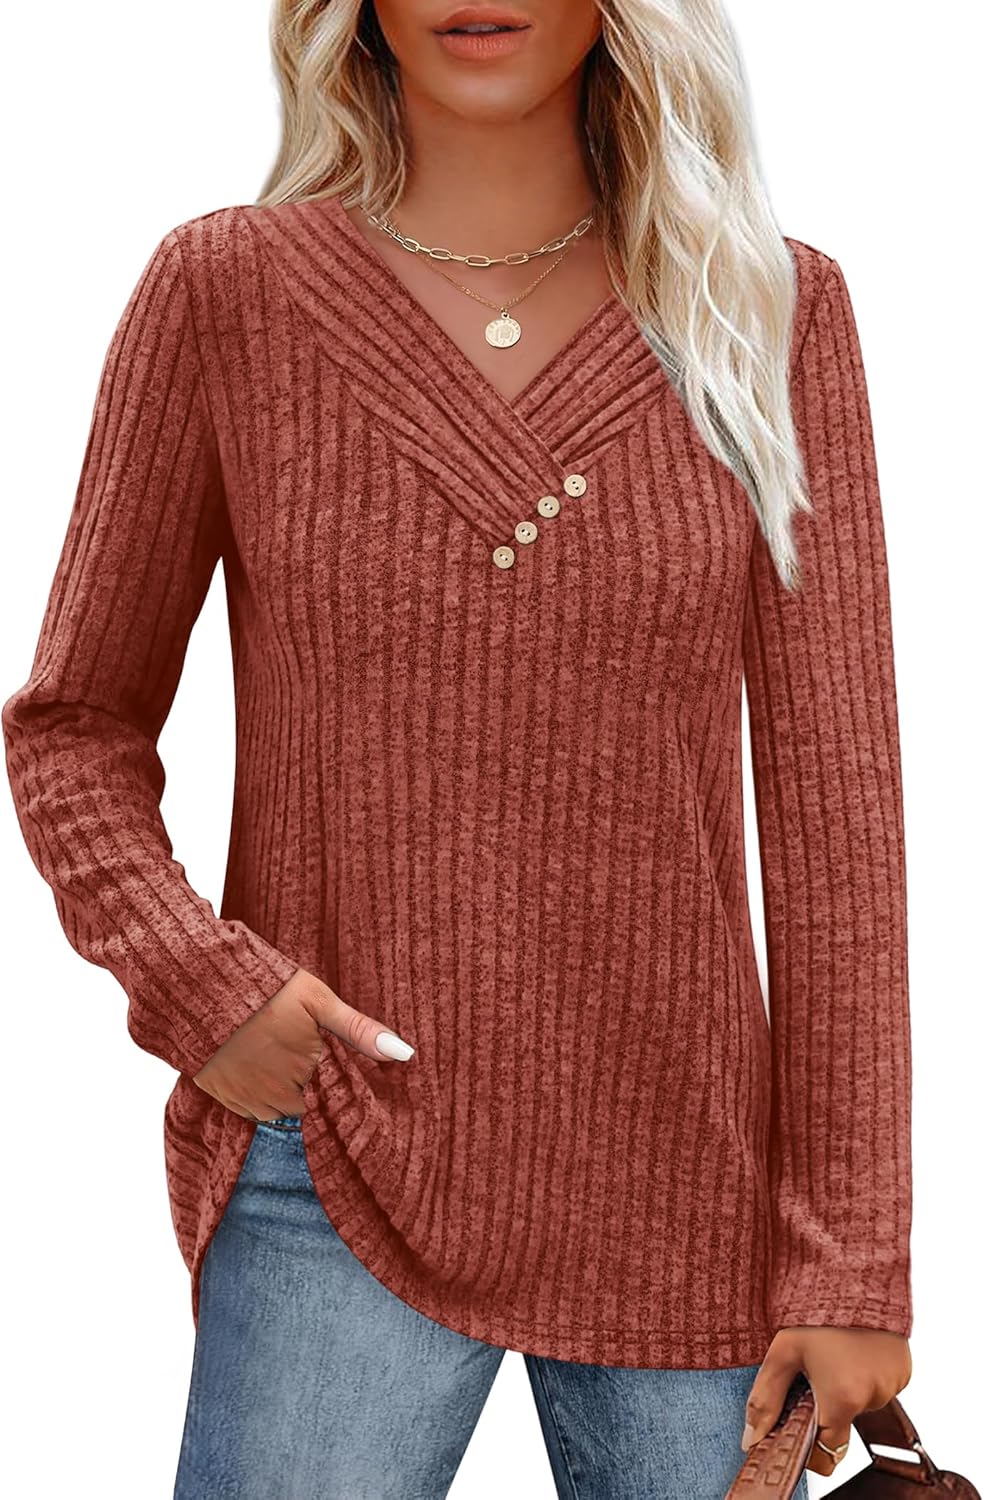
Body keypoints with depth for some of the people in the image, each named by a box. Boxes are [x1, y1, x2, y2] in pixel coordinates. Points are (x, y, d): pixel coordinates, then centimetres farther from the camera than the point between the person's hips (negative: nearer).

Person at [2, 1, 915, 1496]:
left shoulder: (775, 311, 0)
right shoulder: (226, 291, -2)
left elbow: (831, 793, -1)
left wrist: (854, 1253, -3)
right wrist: (190, 974, -12)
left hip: (682, 1195, 2)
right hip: (335, 1181, -1)